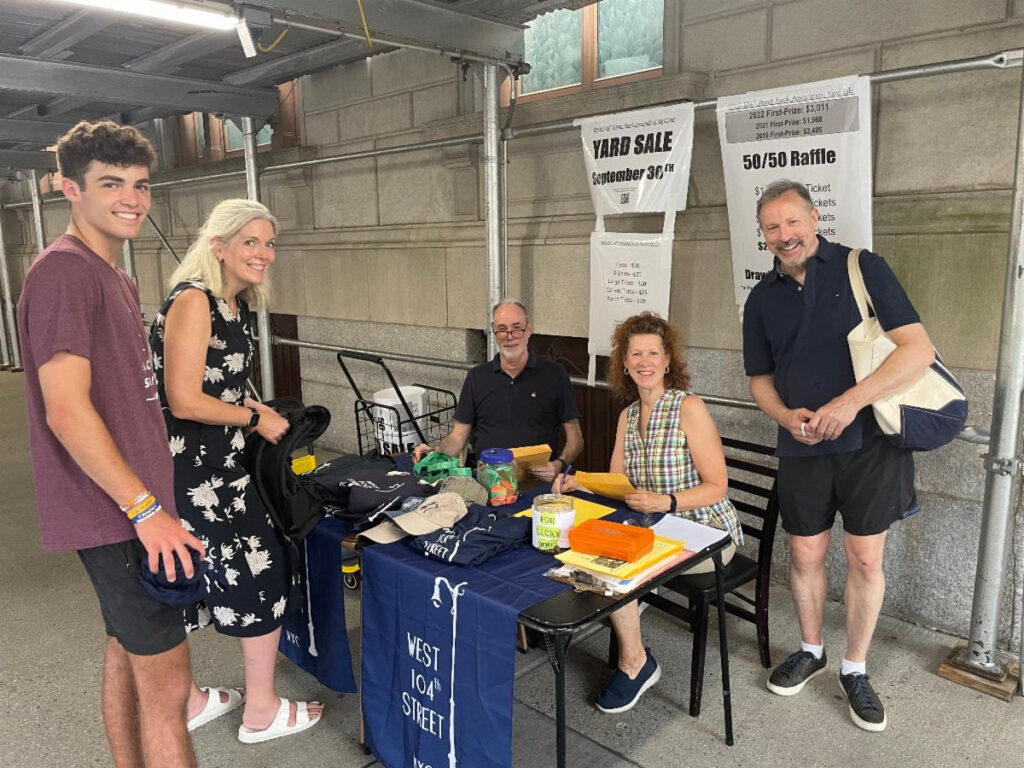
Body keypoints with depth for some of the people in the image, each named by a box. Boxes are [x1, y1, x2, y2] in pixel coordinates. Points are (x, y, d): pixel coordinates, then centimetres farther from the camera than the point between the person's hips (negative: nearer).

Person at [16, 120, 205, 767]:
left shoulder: (116, 277, 15)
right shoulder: (64, 271, -16)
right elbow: (67, 411, -23)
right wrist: (146, 509, -21)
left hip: (134, 505, 10)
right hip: (119, 514, -10)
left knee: (128, 654, 21)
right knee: (166, 683, -3)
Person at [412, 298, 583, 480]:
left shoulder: (553, 375, 4)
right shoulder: (477, 377, 12)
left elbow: (574, 438, 6)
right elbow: (458, 436, 13)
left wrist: (559, 465, -15)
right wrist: (435, 452, -8)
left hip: (537, 480, 0)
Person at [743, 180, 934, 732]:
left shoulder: (863, 268, -7)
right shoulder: (763, 299, 5)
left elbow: (919, 349, -14)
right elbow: (760, 378, 11)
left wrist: (851, 401, -24)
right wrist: (786, 416, -9)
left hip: (869, 443, -3)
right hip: (801, 448, 3)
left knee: (865, 560, 6)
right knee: (805, 555, 12)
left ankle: (855, 670, 26)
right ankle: (810, 651, 34)